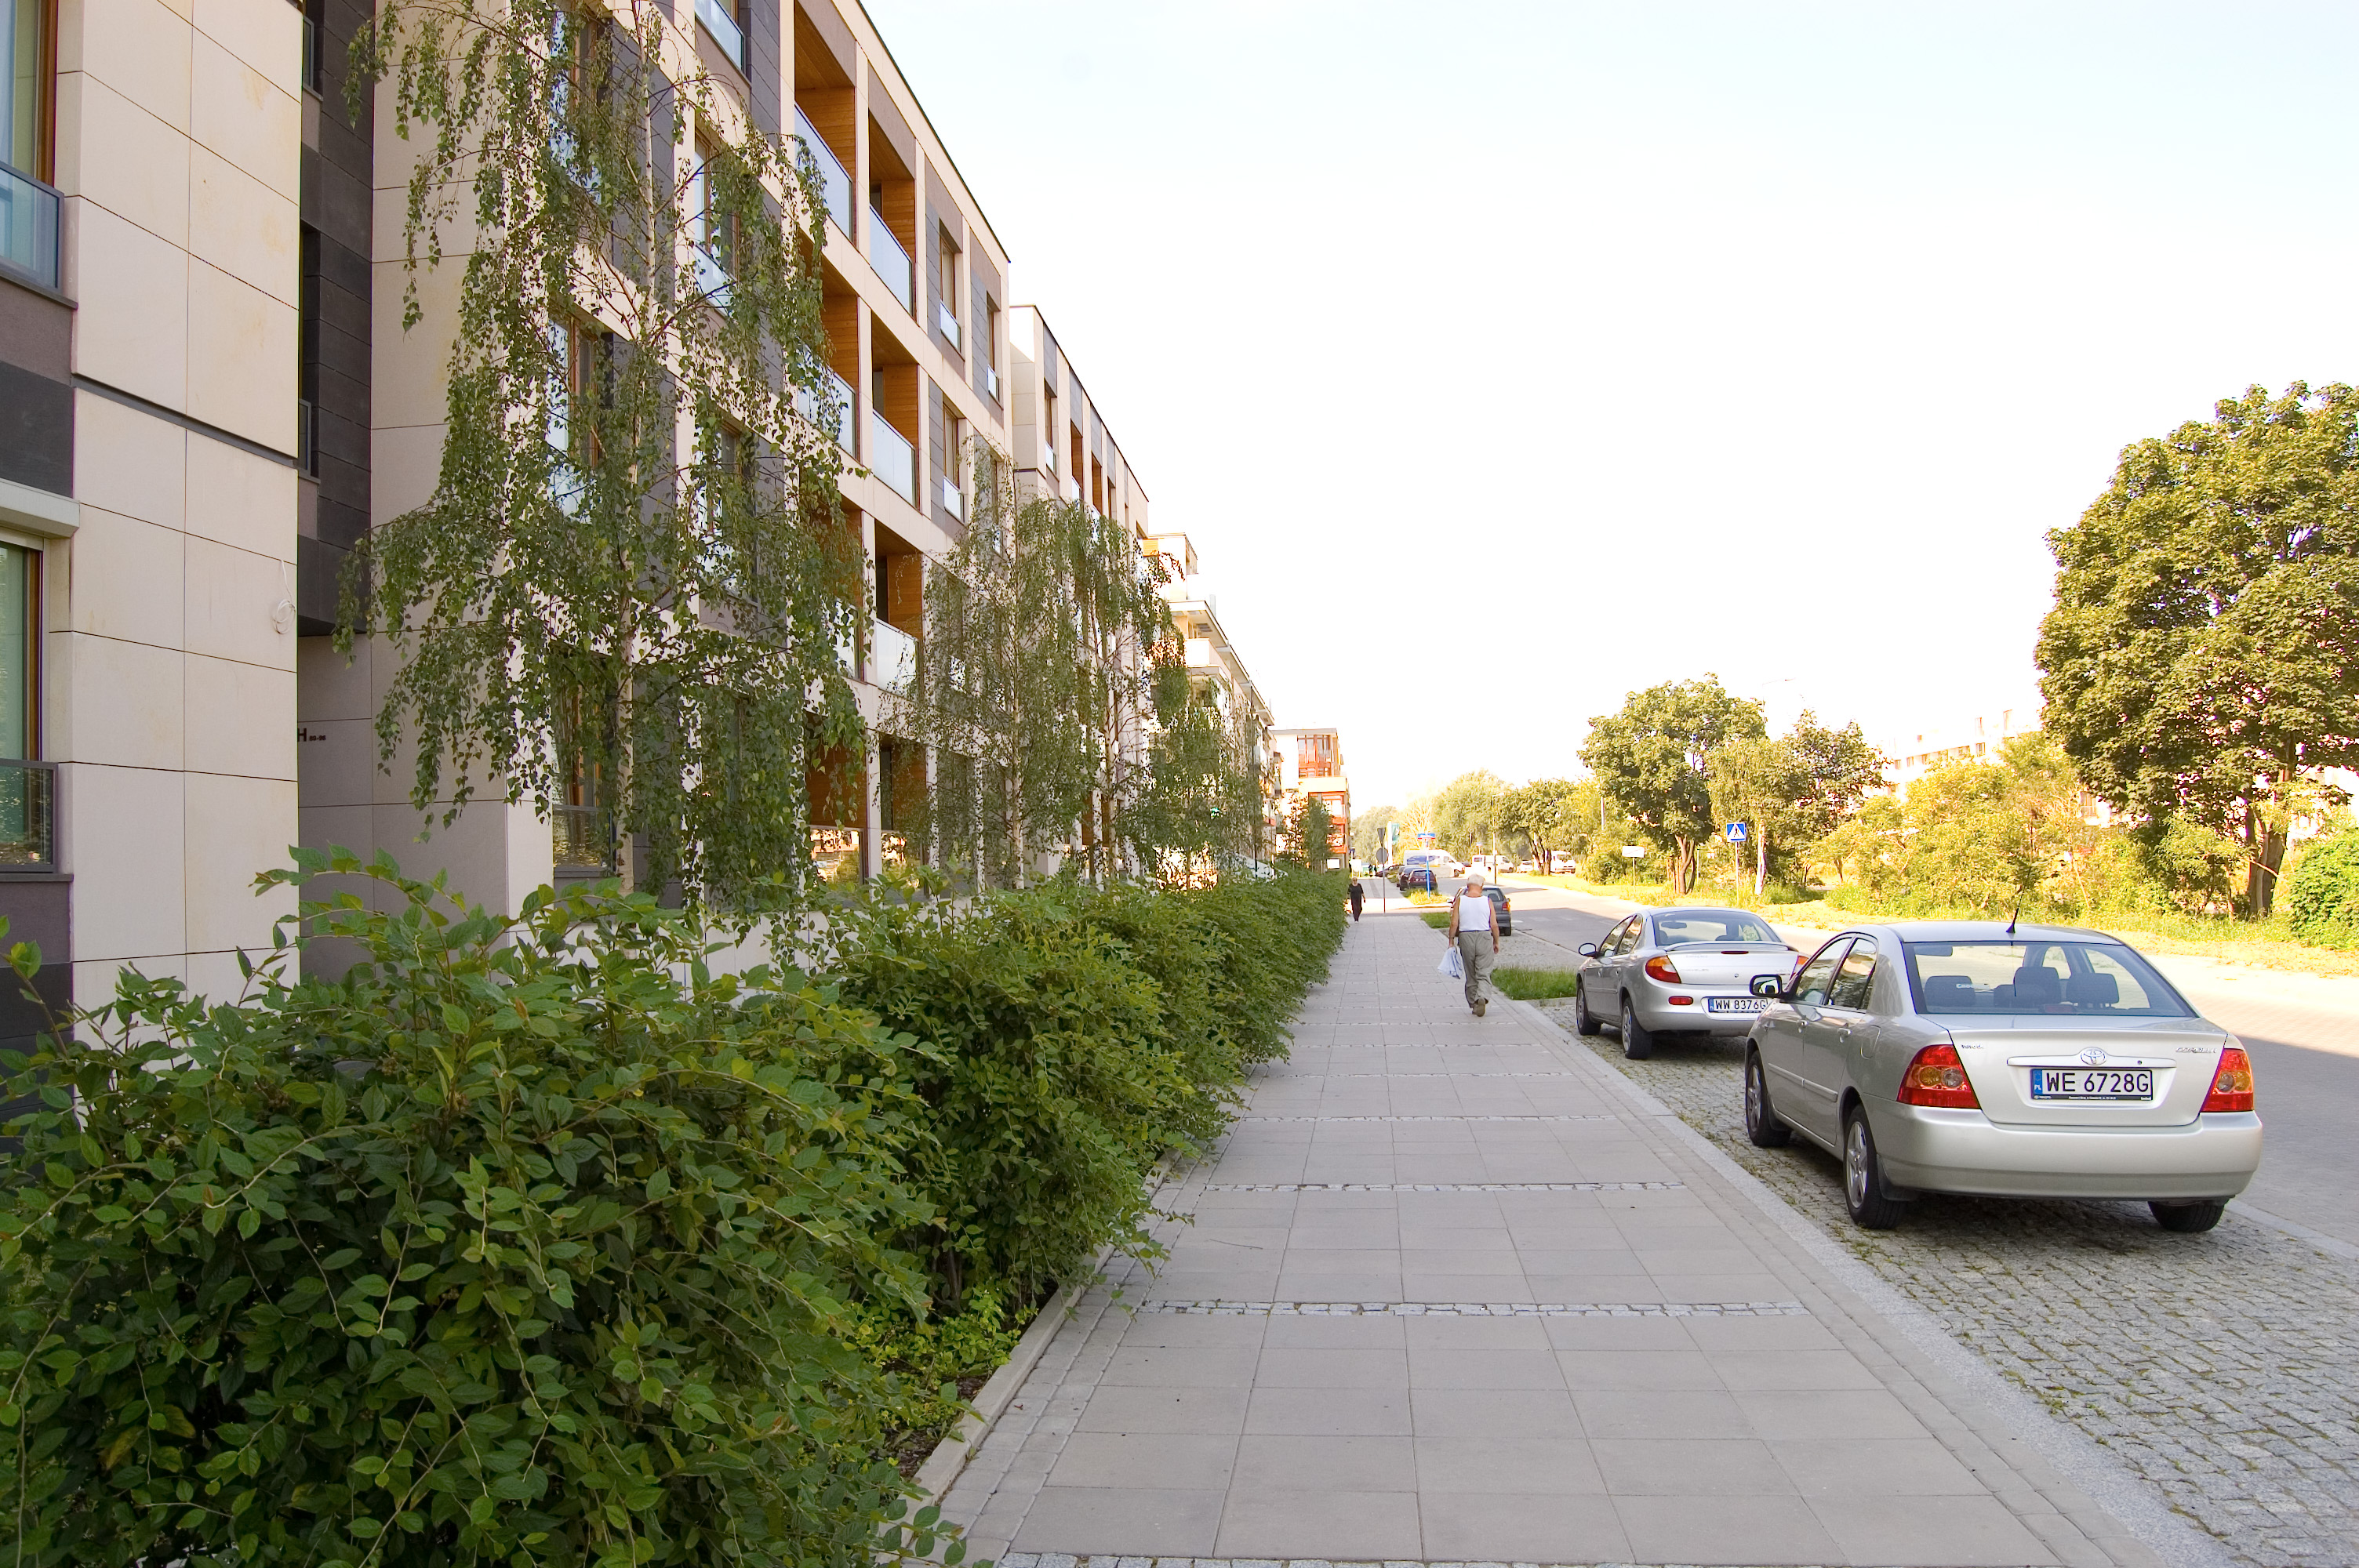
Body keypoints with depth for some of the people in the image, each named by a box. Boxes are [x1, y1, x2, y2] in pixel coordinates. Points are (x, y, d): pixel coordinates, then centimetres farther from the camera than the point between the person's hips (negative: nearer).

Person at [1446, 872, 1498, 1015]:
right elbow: (1494, 925, -2)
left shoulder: (1460, 901, -3)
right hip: (1485, 938, -1)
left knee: (1471, 975, 13)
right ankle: (1481, 997, -23)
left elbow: (1454, 924, -5)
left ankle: (1473, 1003, 20)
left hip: (1466, 938, 1)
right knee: (1484, 973, 1)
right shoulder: (1487, 901, -3)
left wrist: (1451, 941, 6)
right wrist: (1496, 942, 10)